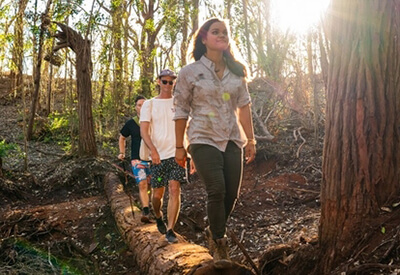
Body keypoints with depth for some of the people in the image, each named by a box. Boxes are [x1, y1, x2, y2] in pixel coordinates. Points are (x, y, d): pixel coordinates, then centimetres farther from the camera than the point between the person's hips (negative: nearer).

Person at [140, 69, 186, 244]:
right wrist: (153, 149, -20)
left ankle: (170, 230, -7)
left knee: (174, 189, -13)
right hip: (158, 156, 0)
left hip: (176, 154, 0)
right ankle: (158, 217, 38)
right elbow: (144, 131, -4)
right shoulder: (149, 104, 6)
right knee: (157, 194, 6)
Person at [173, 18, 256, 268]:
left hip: (232, 140, 4)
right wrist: (179, 147, 0)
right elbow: (181, 111, 1)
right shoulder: (190, 72, -1)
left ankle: (214, 231, 28)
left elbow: (244, 106, 11)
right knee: (216, 190, -16)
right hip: (204, 140, -4)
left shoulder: (237, 71, 9)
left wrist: (250, 139, 8)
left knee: (232, 193, 1)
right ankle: (219, 243, 3)